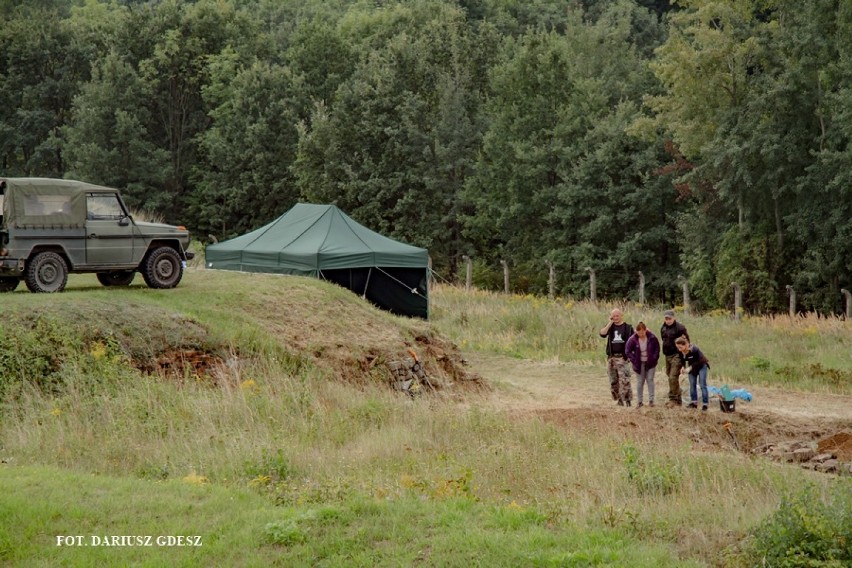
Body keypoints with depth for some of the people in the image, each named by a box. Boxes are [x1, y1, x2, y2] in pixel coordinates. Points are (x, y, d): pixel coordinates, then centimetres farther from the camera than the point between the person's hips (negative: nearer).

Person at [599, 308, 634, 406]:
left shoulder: (628, 327, 3)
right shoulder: (610, 327, 10)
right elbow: (602, 333, -10)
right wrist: (610, 323, -10)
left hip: (622, 357, -4)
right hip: (611, 357, 4)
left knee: (624, 380, -15)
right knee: (613, 380, 6)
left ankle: (627, 400, -12)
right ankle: (619, 400, 16)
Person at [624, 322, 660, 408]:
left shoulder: (652, 338, -11)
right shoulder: (633, 339, -13)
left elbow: (657, 348, 2)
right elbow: (627, 351, -5)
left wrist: (654, 358, -6)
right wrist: (633, 360, -11)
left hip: (650, 363, 0)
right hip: (639, 364, 0)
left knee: (650, 380, 1)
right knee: (640, 382, 4)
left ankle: (651, 400, 6)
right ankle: (639, 402, 10)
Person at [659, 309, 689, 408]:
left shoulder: (680, 327, -12)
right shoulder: (663, 328, 11)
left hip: (676, 356, -8)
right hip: (667, 355, 8)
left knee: (673, 377, -15)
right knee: (670, 376, 13)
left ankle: (673, 399, -8)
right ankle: (678, 399, 23)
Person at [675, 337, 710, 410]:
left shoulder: (694, 349, -34)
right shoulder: (680, 352, -18)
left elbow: (700, 361, -27)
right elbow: (683, 360, 0)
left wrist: (691, 367, -33)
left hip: (701, 366, -6)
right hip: (692, 367, 6)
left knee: (702, 384, -8)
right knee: (692, 384, 4)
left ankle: (705, 404, -6)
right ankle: (693, 402, 11)